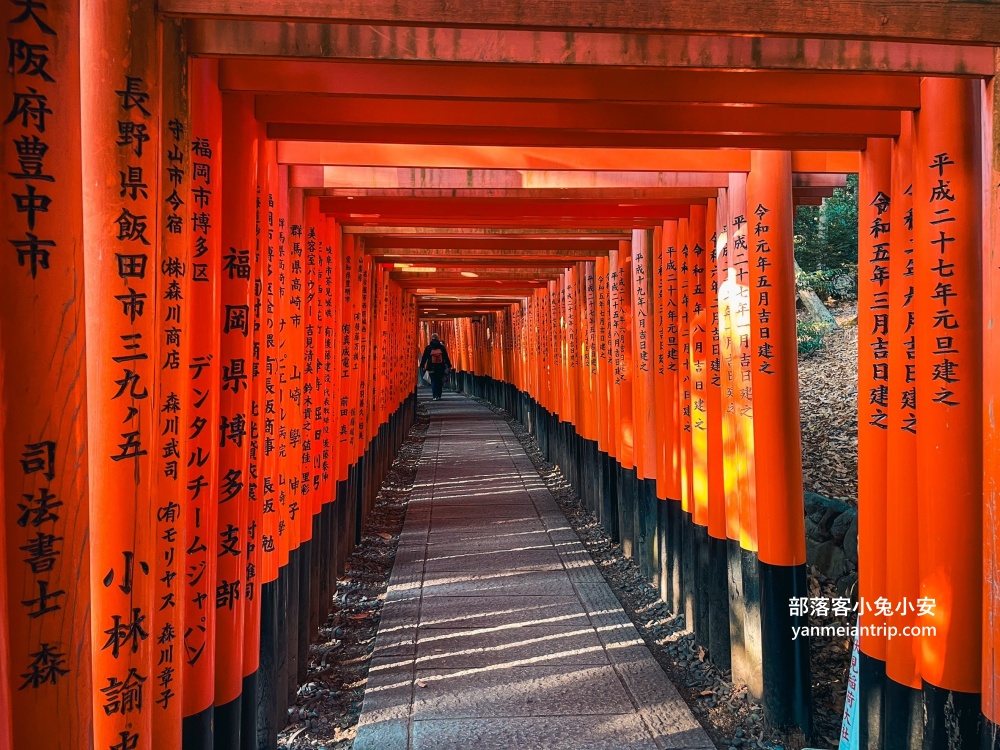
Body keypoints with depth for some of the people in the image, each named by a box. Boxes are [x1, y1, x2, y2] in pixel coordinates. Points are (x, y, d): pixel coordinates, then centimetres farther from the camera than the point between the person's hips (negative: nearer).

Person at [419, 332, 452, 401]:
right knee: (439, 382, 11)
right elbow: (446, 357, 4)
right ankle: (438, 396, 9)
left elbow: (424, 357, 1)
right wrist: (449, 365, 11)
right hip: (441, 368, 1)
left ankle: (435, 396, -8)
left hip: (431, 368, -1)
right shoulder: (442, 347, 0)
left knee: (433, 381, 4)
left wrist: (422, 366, 9)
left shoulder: (428, 347, -2)